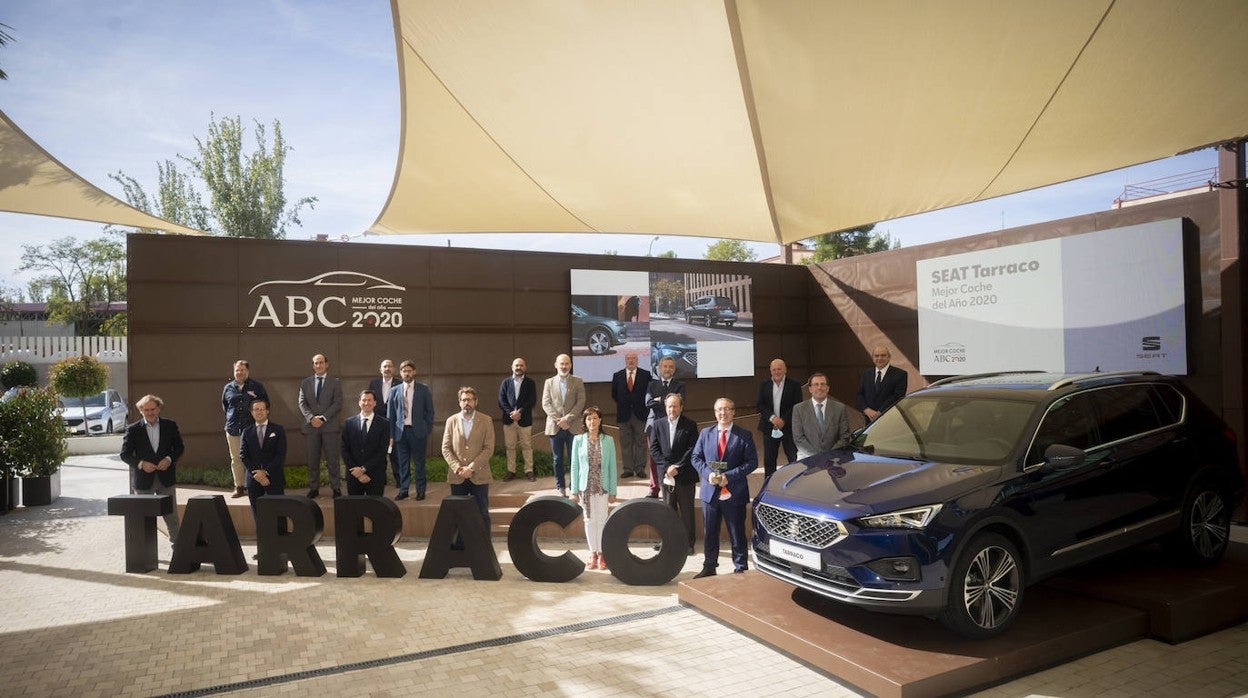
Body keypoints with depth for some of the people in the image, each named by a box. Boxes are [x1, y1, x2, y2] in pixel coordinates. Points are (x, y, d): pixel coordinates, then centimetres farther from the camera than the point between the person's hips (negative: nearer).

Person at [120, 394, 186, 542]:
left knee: (172, 515, 8)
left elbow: (179, 447, 9)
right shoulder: (133, 430, -3)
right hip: (143, 480, -1)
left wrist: (169, 459, -10)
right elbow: (124, 454, -1)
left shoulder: (170, 425, 3)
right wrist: (141, 464, -18)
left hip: (166, 478, 1)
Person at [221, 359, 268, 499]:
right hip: (233, 428, 3)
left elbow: (265, 404, 10)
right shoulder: (228, 388, 11)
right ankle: (239, 487, 14)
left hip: (252, 428, -3)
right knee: (235, 459, 5)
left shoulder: (256, 386, 3)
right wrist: (231, 418, 18)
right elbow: (224, 406, 25)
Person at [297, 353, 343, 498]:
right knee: (312, 459, 4)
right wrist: (311, 417, -10)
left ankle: (335, 487, 5)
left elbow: (338, 404, -2)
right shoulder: (306, 383, 14)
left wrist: (323, 417, -12)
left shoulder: (335, 382, 6)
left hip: (330, 425, -2)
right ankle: (313, 488, 11)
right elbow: (302, 403, 6)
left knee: (332, 459, -2)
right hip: (311, 426, 2)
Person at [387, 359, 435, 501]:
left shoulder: (423, 389, 3)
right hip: (401, 431, 2)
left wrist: (427, 431, -1)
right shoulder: (394, 391, 7)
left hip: (418, 431, -2)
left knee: (419, 462, 3)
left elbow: (429, 411, 4)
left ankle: (420, 490, 13)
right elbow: (390, 414, 9)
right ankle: (403, 490, 16)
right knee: (403, 463, 6)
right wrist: (391, 434, 4)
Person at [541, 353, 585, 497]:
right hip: (555, 426, 1)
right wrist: (558, 420, -11)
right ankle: (561, 488, 14)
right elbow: (546, 404, 2)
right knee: (558, 459, 6)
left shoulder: (578, 382, 6)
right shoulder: (549, 382, 10)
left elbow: (580, 403, -2)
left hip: (573, 426, -1)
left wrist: (567, 419, -13)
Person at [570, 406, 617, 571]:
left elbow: (612, 467, 2)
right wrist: (574, 490, -1)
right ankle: (593, 554, 18)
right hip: (585, 487, 1)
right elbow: (574, 466, 2)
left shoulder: (608, 441, 1)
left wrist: (613, 491, 0)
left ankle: (602, 554, 14)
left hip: (603, 487, 0)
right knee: (590, 520, 7)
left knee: (602, 520, 1)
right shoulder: (578, 440, 1)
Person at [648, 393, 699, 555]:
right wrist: (666, 467, -11)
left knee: (687, 510, 5)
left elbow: (692, 450, -8)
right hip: (666, 475, 2)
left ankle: (688, 543, 15)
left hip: (685, 476, -2)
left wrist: (677, 467, -14)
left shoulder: (690, 425, -3)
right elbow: (653, 449, 1)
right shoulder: (658, 425, 5)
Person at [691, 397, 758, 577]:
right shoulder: (705, 433, 6)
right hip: (710, 491, 3)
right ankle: (709, 567, 29)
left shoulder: (744, 436, -3)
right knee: (709, 533, 14)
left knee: (737, 534, 7)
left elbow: (752, 462, -7)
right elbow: (695, 457, 7)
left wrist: (729, 476, -17)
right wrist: (708, 473, -11)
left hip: (734, 493, -3)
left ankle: (740, 569, 22)